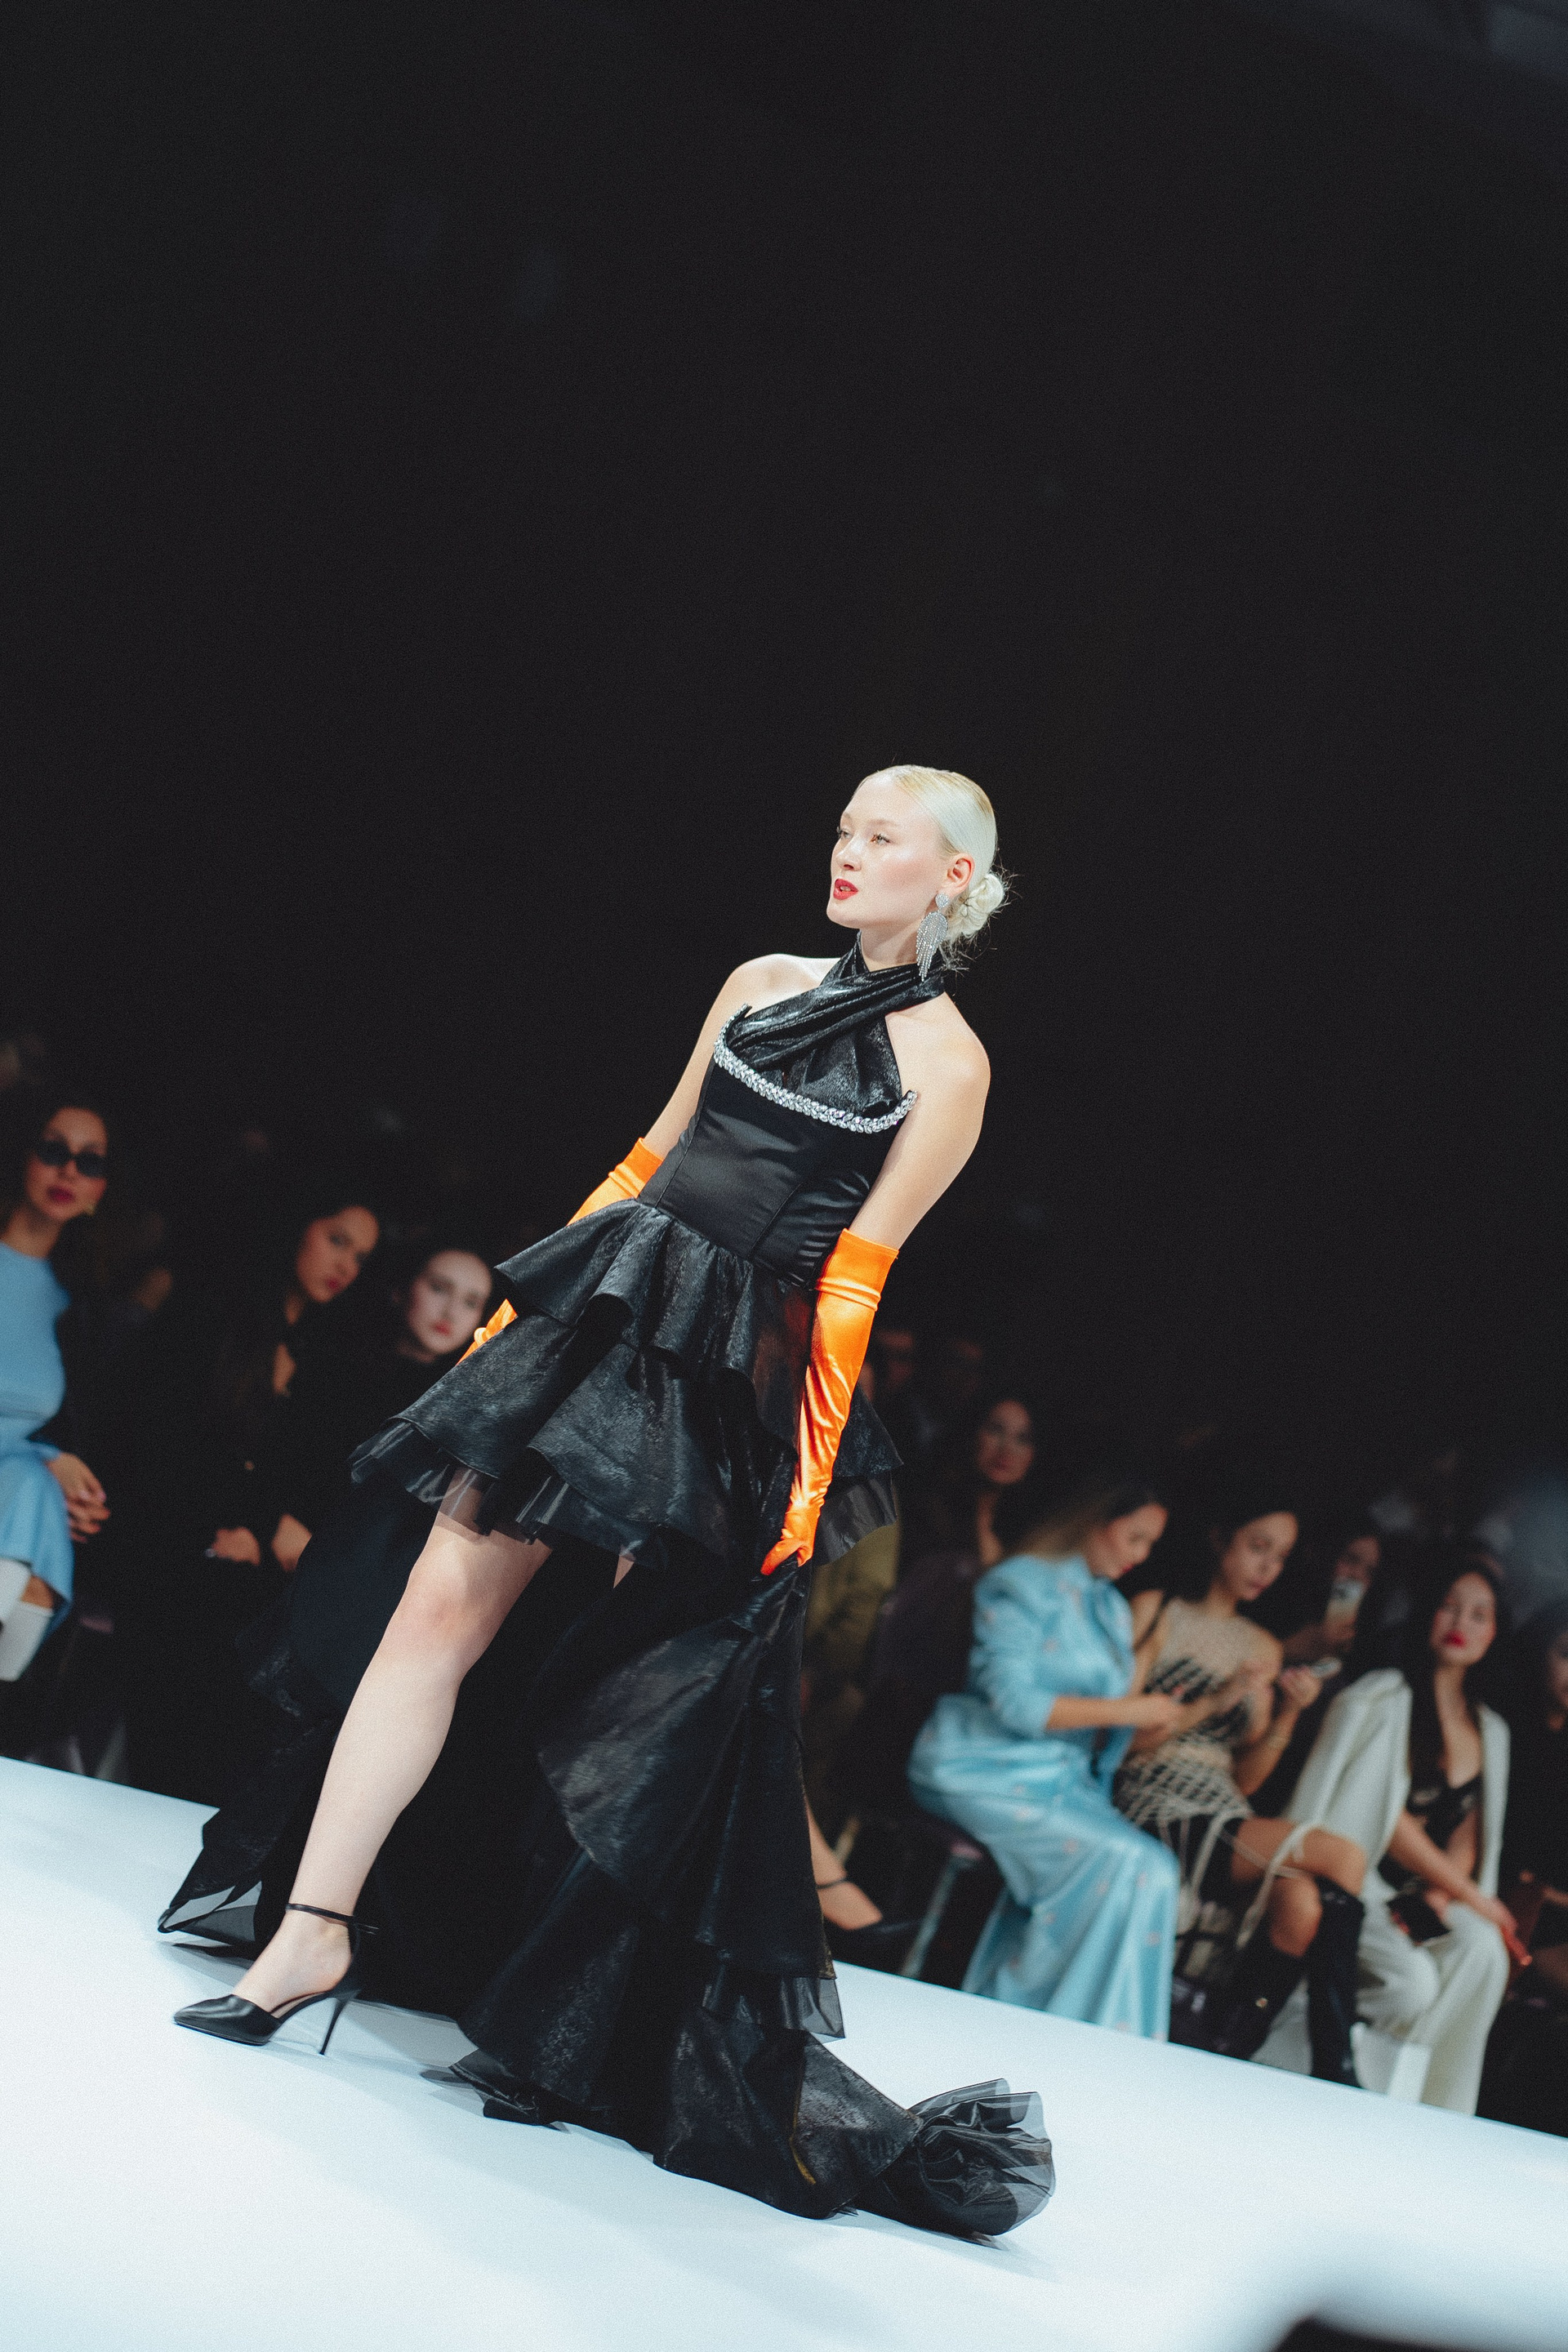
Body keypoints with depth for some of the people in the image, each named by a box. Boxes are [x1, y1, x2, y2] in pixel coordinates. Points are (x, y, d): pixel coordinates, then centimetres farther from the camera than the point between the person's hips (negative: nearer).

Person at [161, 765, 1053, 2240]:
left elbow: (857, 1272, -7)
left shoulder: (943, 1057, -2)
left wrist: (807, 1474, -10)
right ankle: (310, 1928, 3)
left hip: (724, 1381, -5)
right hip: (601, 1319, 5)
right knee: (431, 1602, -2)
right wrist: (526, 1302, 13)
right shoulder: (762, 985, 14)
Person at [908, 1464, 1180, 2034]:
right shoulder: (1022, 1585, -6)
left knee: (1152, 1869, -23)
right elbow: (1012, 1702, -17)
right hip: (986, 1770, -8)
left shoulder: (1111, 1607, 21)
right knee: (1127, 1860, -27)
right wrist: (1124, 1711, -14)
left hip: (1059, 1775, 8)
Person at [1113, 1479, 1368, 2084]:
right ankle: (1335, 2070, -16)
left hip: (1224, 1819, 5)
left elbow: (1244, 1781, 15)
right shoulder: (1155, 1613, 3)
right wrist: (1212, 1704, -13)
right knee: (1342, 1858, -26)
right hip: (1156, 1807, -5)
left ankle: (1228, 2058, -21)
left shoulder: (1264, 1650, 20)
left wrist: (1287, 1716, -1)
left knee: (1301, 1901, -31)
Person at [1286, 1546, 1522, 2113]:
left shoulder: (1490, 1732, 17)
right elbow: (1385, 1820, -10)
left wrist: (1437, 1899, -11)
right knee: (1411, 1978, -33)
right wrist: (1473, 1896, -12)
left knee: (1481, 1954, -27)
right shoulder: (1382, 1698, -3)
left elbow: (1468, 1839, 11)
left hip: (1421, 1895, 5)